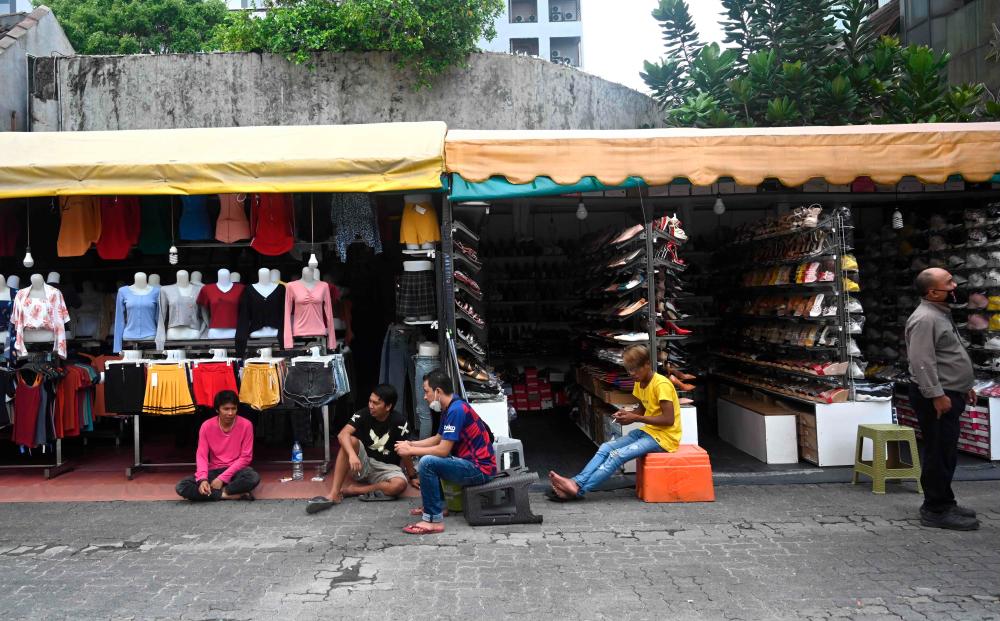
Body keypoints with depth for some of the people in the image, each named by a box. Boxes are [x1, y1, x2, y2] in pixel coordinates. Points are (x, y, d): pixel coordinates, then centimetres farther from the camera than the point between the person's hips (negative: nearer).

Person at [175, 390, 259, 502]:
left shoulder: (245, 425, -11)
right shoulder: (207, 426, -6)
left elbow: (245, 457, -10)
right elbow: (201, 456, -8)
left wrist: (222, 478, -18)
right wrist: (203, 479, -28)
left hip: (236, 470, -2)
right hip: (214, 471, 2)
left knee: (254, 478, -37)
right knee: (182, 487, -24)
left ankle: (213, 493, -18)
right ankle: (229, 495, -24)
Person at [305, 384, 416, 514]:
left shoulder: (399, 422, -15)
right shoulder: (363, 415, -11)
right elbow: (342, 434, -27)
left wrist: (413, 476, -2)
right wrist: (352, 455, -43)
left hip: (387, 468, -1)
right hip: (364, 463, 1)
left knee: (400, 485, -34)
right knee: (351, 441, -28)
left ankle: (347, 489, -23)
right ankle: (333, 494, -33)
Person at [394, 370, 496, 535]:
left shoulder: (456, 410, -20)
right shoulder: (450, 408, 10)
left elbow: (443, 450, -23)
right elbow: (438, 439, 21)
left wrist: (411, 451, -12)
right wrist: (411, 444, 8)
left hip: (480, 469, -10)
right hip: (470, 463, 10)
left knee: (427, 462, -24)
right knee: (429, 457, 21)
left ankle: (434, 520, -18)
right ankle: (435, 506, 24)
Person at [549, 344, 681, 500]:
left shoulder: (661, 385, -18)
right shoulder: (639, 383, 8)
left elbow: (669, 419, -22)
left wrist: (636, 418, -21)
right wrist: (627, 414, -2)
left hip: (665, 436, -9)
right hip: (648, 431, 9)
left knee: (617, 455, -23)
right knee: (606, 448, -9)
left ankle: (578, 490, -27)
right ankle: (576, 482, -21)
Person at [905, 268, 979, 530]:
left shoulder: (941, 314, 16)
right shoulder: (925, 318, -18)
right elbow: (922, 362, -25)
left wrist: (963, 386, 24)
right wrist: (936, 395, -26)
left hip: (949, 394, 10)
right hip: (937, 398, -10)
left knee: (945, 452, 15)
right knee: (939, 453, -6)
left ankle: (944, 503, 24)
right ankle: (936, 511, 0)